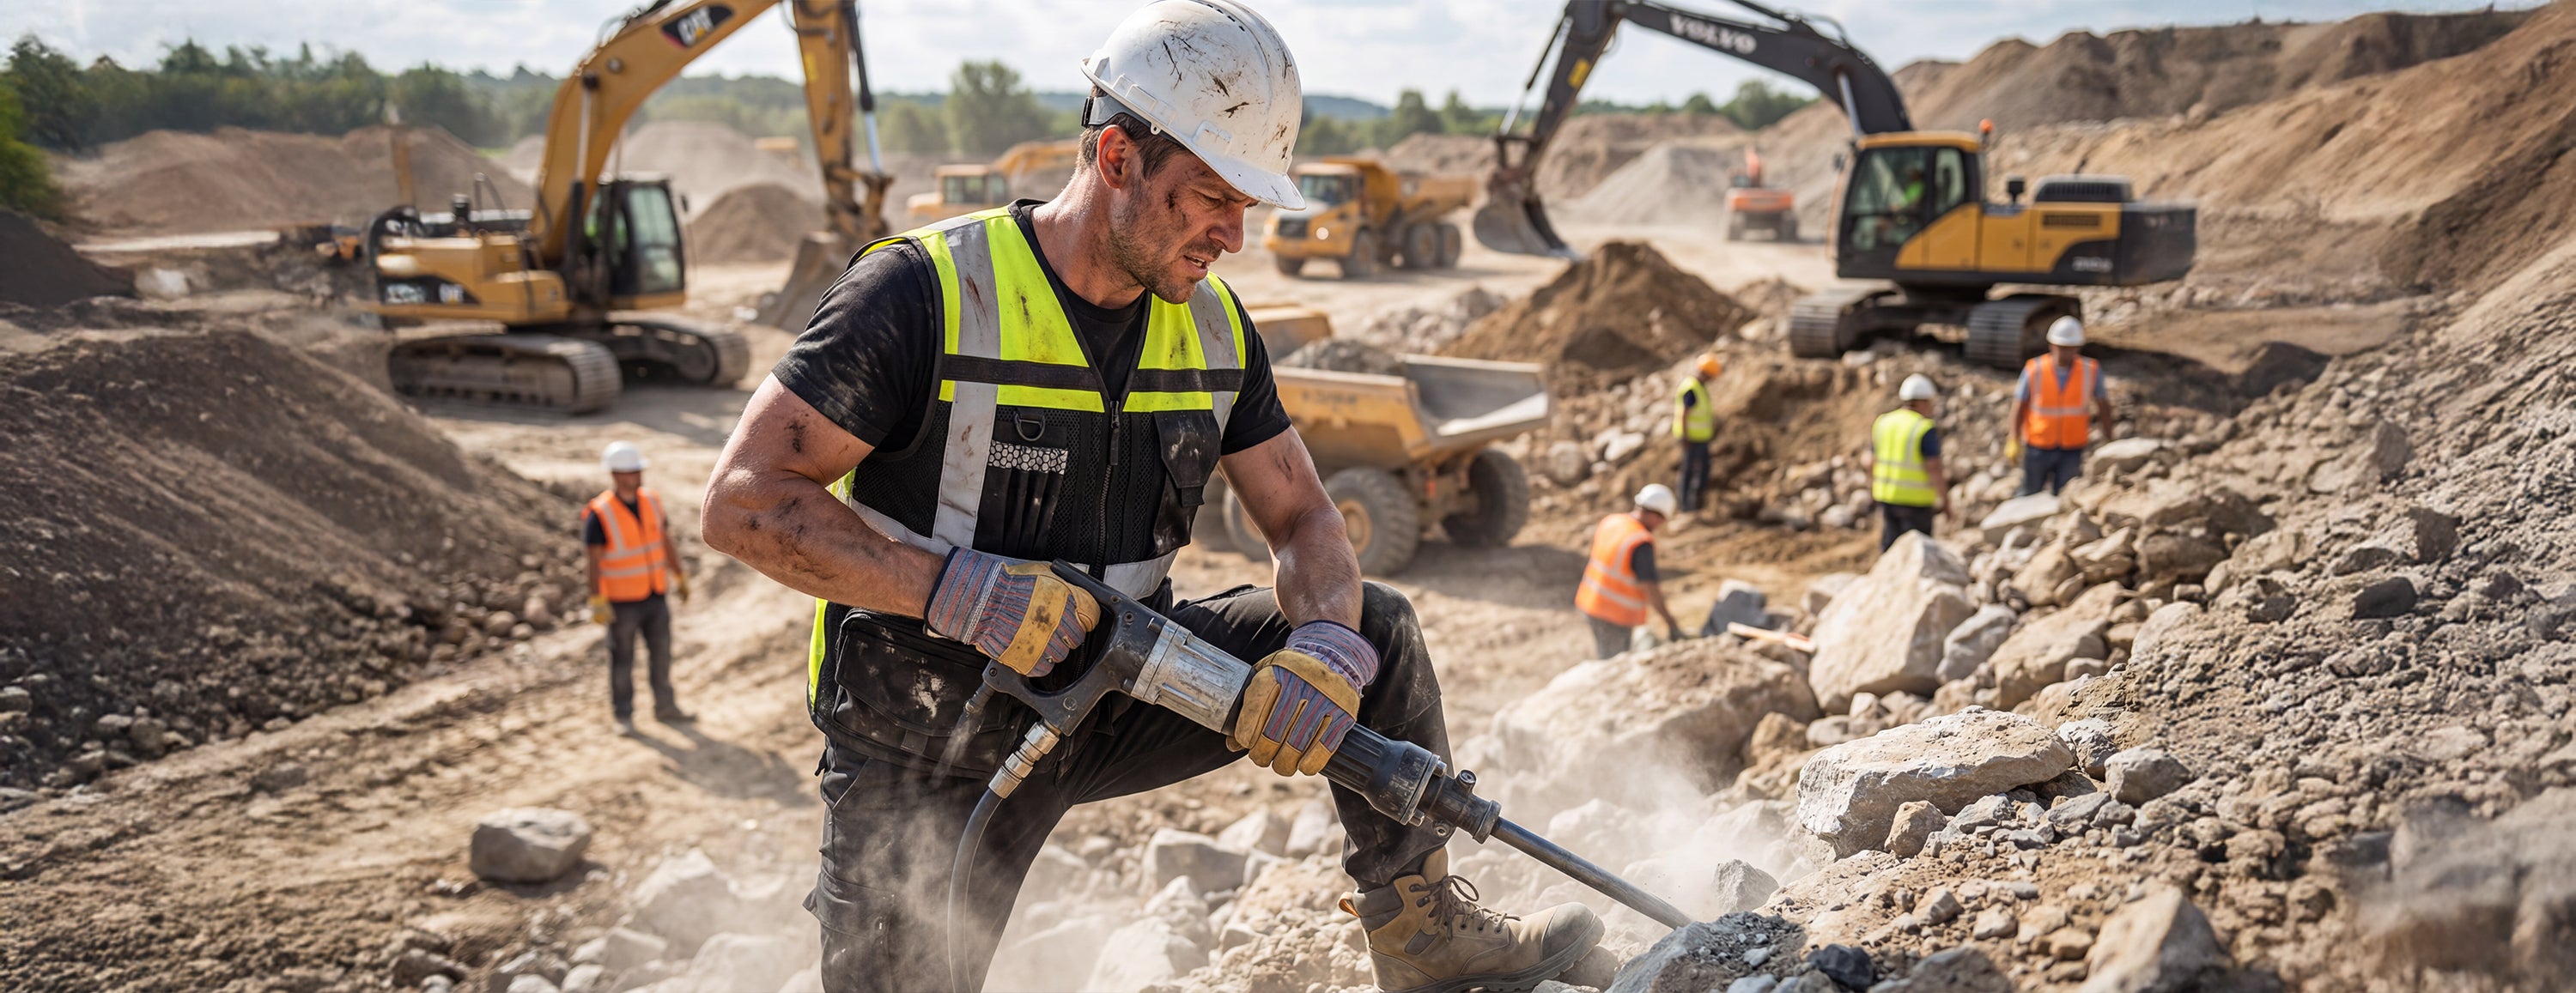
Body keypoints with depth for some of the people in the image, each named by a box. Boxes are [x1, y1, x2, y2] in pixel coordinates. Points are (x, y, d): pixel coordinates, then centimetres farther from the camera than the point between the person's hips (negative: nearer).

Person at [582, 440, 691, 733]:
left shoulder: (651, 501, 2)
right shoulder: (599, 514, -16)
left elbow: (665, 542, 12)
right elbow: (594, 561, -14)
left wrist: (679, 577, 15)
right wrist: (597, 602, -15)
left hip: (656, 596, 5)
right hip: (622, 602, -5)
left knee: (661, 653, 12)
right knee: (622, 659, 6)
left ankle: (665, 708, 24)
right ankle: (624, 716, 17)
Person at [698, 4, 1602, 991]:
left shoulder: (1216, 329, -1)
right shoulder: (924, 293, -20)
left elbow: (1304, 521, 2)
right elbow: (743, 500, -22)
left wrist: (1325, 648, -21)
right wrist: (961, 589, -32)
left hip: (1119, 692, 5)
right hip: (931, 741, -5)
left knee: (1375, 630, -4)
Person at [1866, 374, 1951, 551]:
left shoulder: (1883, 422, 3)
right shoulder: (1926, 429, -15)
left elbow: (1873, 462, 8)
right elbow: (1934, 469, -17)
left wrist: (1873, 487, 21)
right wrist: (1945, 499, -9)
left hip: (1886, 497, 6)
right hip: (1915, 501, -6)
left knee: (1889, 549, 13)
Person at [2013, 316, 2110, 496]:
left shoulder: (2090, 371, -12)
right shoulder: (2034, 370, -14)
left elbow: (2103, 406, 0)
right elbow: (2019, 406, -5)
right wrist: (2015, 442, -7)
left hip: (2072, 450, 0)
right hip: (2038, 447, 0)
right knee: (2030, 497, 12)